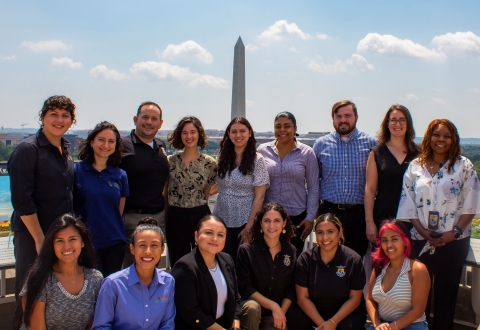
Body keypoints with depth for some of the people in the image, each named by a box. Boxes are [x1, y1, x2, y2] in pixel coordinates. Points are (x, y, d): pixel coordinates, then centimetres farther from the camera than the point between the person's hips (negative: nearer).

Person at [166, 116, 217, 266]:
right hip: (175, 218, 0)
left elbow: (207, 193, 9)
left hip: (201, 216, 0)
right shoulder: (170, 162, 0)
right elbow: (164, 192, 7)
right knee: (178, 263, 10)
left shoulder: (209, 163, 0)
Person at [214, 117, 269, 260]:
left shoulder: (257, 159, -8)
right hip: (222, 220, 3)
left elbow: (259, 196, -10)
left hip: (244, 221, -3)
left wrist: (250, 225, -13)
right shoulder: (222, 157, 4)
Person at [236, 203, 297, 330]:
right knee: (252, 307, -33)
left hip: (278, 313, 2)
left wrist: (281, 312, -11)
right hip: (251, 310, -2)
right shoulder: (246, 250, -9)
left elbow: (291, 289, 4)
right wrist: (273, 306, -18)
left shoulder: (291, 251, 2)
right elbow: (244, 288, -12)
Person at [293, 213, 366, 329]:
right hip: (314, 311, 1)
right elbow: (302, 297, -7)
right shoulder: (305, 259, -9)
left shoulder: (353, 260, -11)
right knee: (296, 320, -28)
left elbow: (354, 298, -8)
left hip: (346, 312, -1)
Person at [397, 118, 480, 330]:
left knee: (446, 293, 8)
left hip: (454, 241, -1)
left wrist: (455, 232, -12)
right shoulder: (415, 166, 5)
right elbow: (408, 204, 2)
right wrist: (423, 232, -9)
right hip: (421, 241, 1)